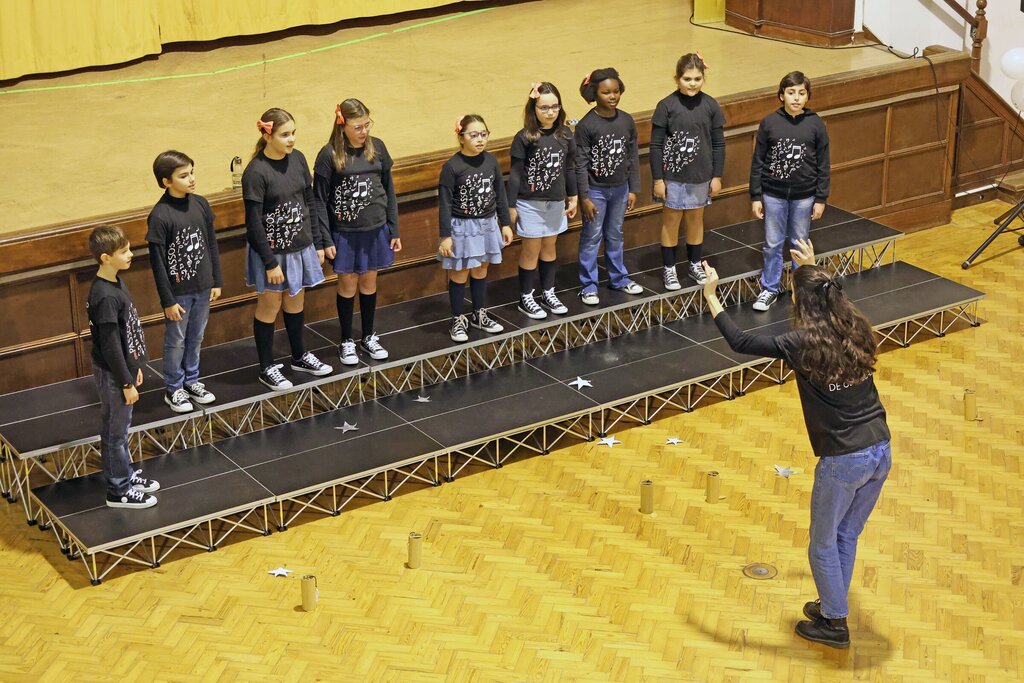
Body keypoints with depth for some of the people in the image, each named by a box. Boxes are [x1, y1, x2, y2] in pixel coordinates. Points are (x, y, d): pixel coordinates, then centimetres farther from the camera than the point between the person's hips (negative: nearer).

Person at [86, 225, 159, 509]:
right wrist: (126, 383, -18)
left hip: (123, 367, 9)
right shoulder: (105, 297, -27)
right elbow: (110, 346, -24)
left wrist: (134, 368, 19)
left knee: (122, 427, 22)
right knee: (115, 431, 5)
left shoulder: (116, 283, 2)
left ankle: (127, 474, 38)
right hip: (112, 375, -9)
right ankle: (119, 491, 17)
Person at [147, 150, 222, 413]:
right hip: (178, 291, -5)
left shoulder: (201, 204, -3)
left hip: (202, 287, 5)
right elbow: (157, 262, -15)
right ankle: (173, 389, 24)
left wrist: (216, 281, 9)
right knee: (176, 341, 9)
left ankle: (191, 380, 36)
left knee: (196, 337, 18)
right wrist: (167, 300, -13)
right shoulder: (160, 216, -19)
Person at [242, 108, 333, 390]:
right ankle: (267, 367, 22)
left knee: (295, 303, 20)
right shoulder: (256, 173, -20)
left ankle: (300, 356, 38)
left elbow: (309, 202, 7)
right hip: (272, 251, -6)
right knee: (270, 306, 8)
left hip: (300, 247, 6)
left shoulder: (297, 159, -2)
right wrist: (270, 263, -16)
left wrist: (318, 242, 8)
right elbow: (254, 222, -17)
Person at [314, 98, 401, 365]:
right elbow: (320, 200, -8)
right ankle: (347, 341, 24)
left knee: (369, 283, 14)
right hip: (345, 233, -3)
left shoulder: (377, 147, -2)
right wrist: (325, 240, -10)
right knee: (348, 284, 9)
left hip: (375, 230, 3)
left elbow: (389, 190, 5)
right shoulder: (329, 155, -12)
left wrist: (394, 231, 5)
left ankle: (368, 337, 30)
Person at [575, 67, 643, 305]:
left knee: (615, 236, 18)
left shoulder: (627, 121, -2)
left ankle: (618, 278, 32)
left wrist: (633, 189, 4)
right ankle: (589, 285, 14)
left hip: (620, 188, 4)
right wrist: (584, 198, -14)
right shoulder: (586, 125, -15)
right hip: (595, 190, -4)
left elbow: (633, 157, 5)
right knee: (591, 237, 5)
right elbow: (581, 163, -13)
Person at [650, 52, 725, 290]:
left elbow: (718, 143, 3)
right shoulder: (666, 106, -11)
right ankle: (669, 268, 20)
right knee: (671, 221, 8)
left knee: (696, 220, 15)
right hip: (673, 175, -2)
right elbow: (656, 145, -8)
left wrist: (717, 176, 2)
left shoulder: (710, 105, -4)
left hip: (700, 176, 2)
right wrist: (657, 179, -9)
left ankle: (695, 265, 30)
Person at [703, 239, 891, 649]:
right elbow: (833, 298, 27)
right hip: (880, 451, 7)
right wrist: (812, 269, 41)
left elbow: (739, 342, -10)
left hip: (844, 460, -7)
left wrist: (711, 296, 1)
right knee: (847, 536, 25)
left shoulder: (803, 344, -16)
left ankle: (835, 624, 26)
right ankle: (833, 604, 40)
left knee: (824, 544, 15)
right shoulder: (857, 331, 2)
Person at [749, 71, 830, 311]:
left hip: (804, 196, 0)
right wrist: (755, 196, -2)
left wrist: (821, 199, -1)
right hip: (773, 195, 0)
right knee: (772, 244, 8)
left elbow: (823, 164, 0)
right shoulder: (769, 123, -5)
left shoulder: (816, 124, -5)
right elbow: (757, 162, -1)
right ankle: (770, 289, 21)